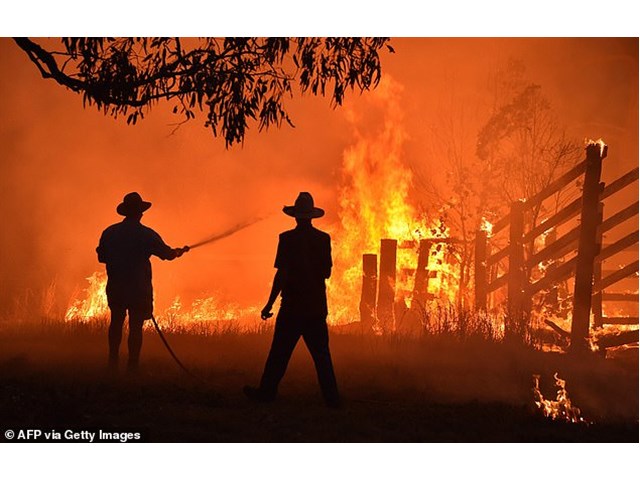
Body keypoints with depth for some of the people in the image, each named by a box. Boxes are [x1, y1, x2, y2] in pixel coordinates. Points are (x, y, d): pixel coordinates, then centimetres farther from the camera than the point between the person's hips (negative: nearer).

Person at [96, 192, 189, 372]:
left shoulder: (109, 232, -2)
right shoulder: (147, 235, -10)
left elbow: (102, 257, 7)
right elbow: (168, 253, -1)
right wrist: (180, 251, 21)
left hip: (115, 287, 3)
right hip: (139, 289, -3)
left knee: (116, 322, 19)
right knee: (136, 326, 1)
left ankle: (113, 361, 21)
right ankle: (132, 365, 2)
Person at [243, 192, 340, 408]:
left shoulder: (287, 239, -10)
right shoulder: (323, 239, 2)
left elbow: (282, 274, -13)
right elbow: (327, 272, 9)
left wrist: (269, 304, -8)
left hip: (292, 305, -4)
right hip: (317, 306, 4)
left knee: (279, 352, 5)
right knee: (321, 353, 7)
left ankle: (267, 392, 12)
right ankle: (331, 397, 6)